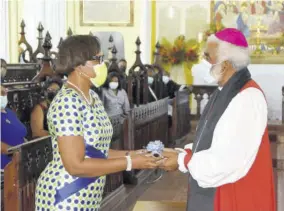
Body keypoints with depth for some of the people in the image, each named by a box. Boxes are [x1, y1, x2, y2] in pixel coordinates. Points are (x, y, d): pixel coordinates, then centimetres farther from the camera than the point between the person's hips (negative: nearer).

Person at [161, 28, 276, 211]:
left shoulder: (248, 98, -23)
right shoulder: (225, 92, 8)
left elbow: (226, 160, -26)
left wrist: (182, 161, -16)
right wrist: (181, 153, 1)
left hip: (235, 196, -9)